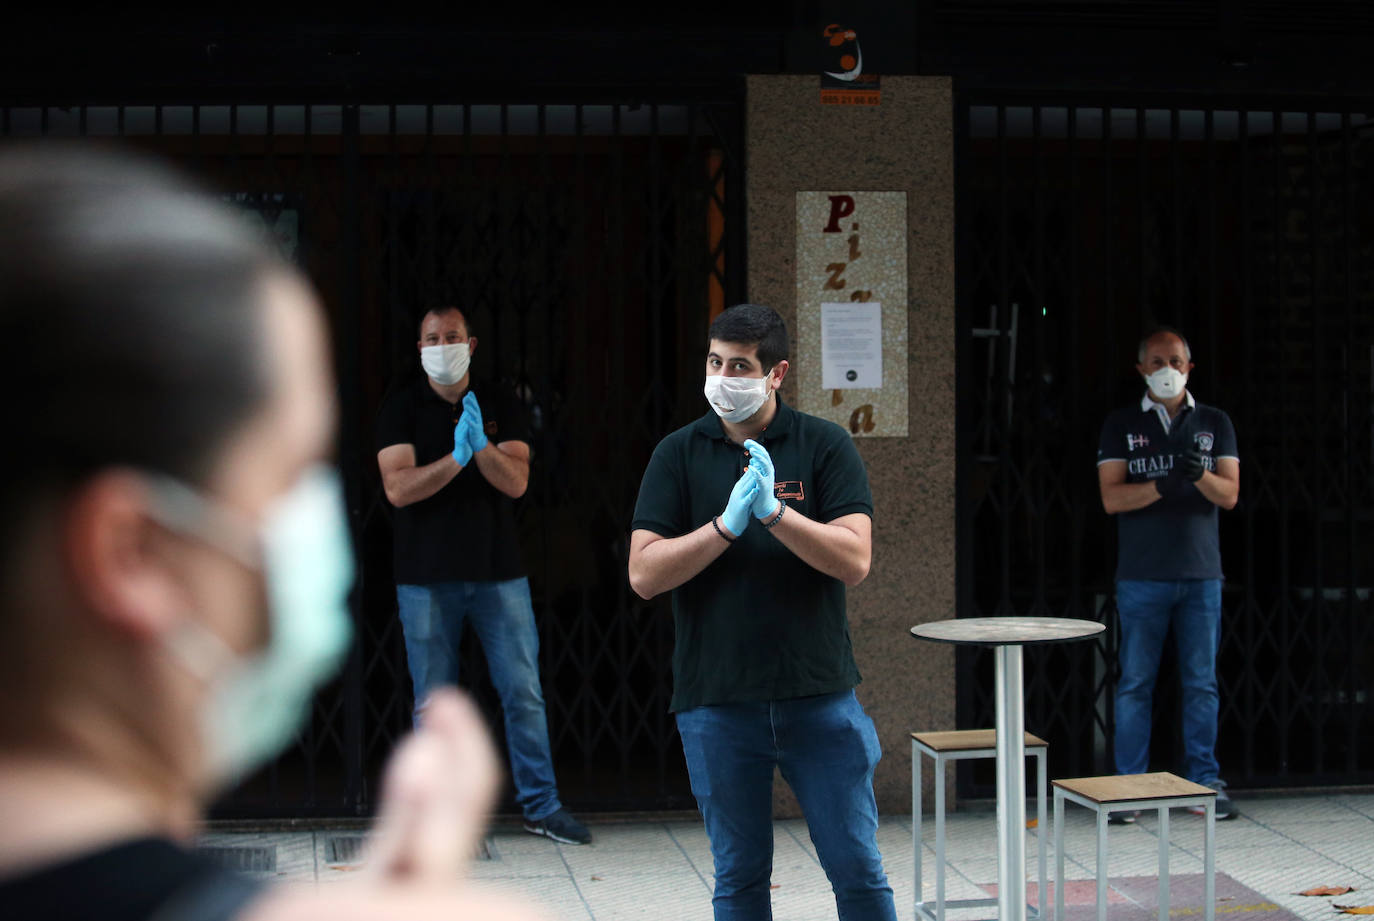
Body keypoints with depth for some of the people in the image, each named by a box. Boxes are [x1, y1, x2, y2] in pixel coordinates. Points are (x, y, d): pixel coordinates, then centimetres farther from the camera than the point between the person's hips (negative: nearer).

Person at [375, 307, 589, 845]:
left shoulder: (500, 407, 7)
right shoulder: (402, 408, 2)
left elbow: (516, 482, -5)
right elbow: (398, 488, -10)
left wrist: (481, 444, -22)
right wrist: (456, 458, -23)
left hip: (499, 572, 2)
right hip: (427, 578, -1)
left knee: (524, 692, 2)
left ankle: (541, 805, 13)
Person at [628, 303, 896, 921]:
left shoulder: (825, 446, 0)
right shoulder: (679, 454, 3)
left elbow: (854, 560, -9)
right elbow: (644, 575, -6)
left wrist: (774, 511, -20)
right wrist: (728, 524, -17)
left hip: (820, 696, -1)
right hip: (717, 702, 1)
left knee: (857, 868, 6)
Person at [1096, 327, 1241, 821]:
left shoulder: (1214, 423, 9)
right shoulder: (1121, 425, 5)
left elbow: (1229, 495, 0)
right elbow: (1112, 497, -5)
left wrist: (1200, 474, -21)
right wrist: (1163, 485, -21)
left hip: (1201, 575, 1)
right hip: (1142, 576, -1)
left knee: (1202, 683, 4)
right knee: (1135, 683, 1)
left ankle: (1205, 781, 12)